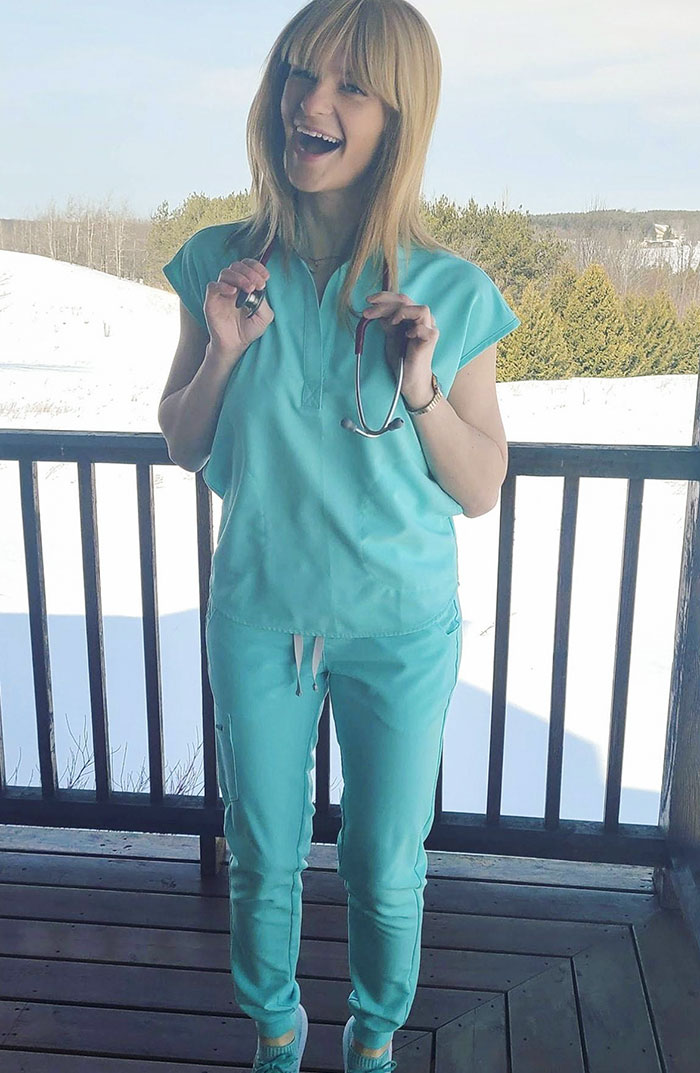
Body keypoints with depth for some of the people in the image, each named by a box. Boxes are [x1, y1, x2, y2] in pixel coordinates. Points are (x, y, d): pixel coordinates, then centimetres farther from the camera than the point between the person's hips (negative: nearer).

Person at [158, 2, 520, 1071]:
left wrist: (421, 387, -23)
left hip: (402, 630, -1)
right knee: (263, 861, 17)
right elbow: (184, 450, 2)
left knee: (387, 872, 15)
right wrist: (222, 353, -16)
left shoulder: (452, 294, -12)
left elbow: (482, 491, -6)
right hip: (258, 618, 2)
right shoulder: (220, 263, -6)